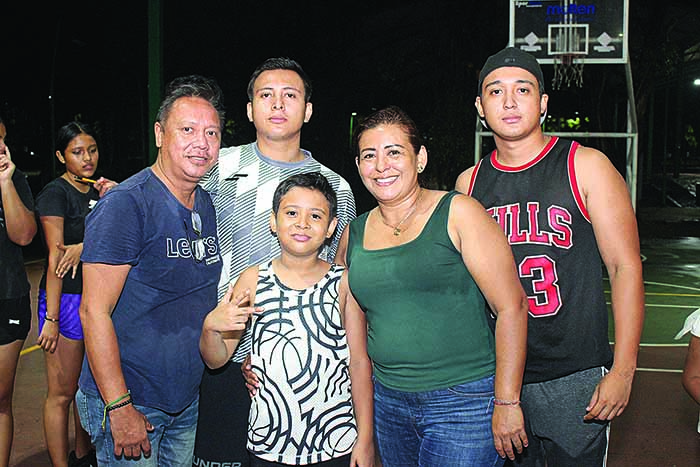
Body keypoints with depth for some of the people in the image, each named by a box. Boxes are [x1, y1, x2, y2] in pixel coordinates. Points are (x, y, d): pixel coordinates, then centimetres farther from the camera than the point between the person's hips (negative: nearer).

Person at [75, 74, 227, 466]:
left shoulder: (207, 206, 5)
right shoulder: (125, 205, -18)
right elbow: (94, 311, -20)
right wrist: (120, 407, -21)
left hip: (188, 401, 7)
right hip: (127, 403, -7)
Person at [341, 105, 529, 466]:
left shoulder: (457, 214, -8)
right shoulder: (354, 234, 6)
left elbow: (511, 307, -11)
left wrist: (507, 402, -13)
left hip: (464, 401, -5)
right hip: (389, 402, 5)